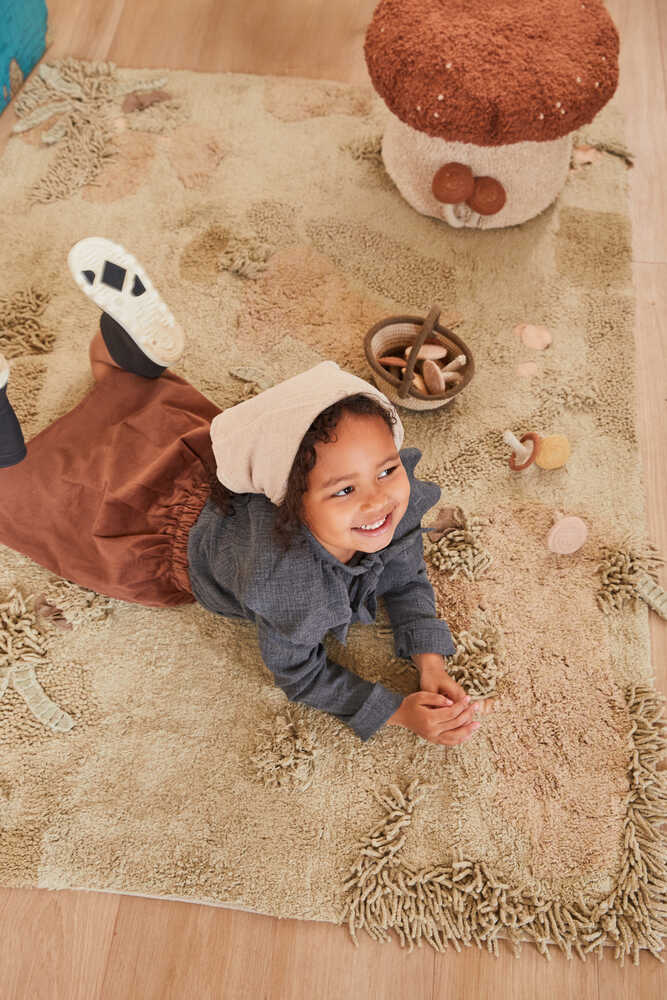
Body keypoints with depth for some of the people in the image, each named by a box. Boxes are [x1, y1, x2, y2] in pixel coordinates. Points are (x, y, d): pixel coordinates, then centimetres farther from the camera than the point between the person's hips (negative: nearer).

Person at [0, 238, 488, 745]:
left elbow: (408, 580, -11)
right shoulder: (286, 577, -46)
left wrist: (432, 666, -25)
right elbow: (298, 674, -25)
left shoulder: (401, 498, -31)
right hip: (179, 527, -3)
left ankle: (128, 341, 32)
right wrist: (402, 711, -30)